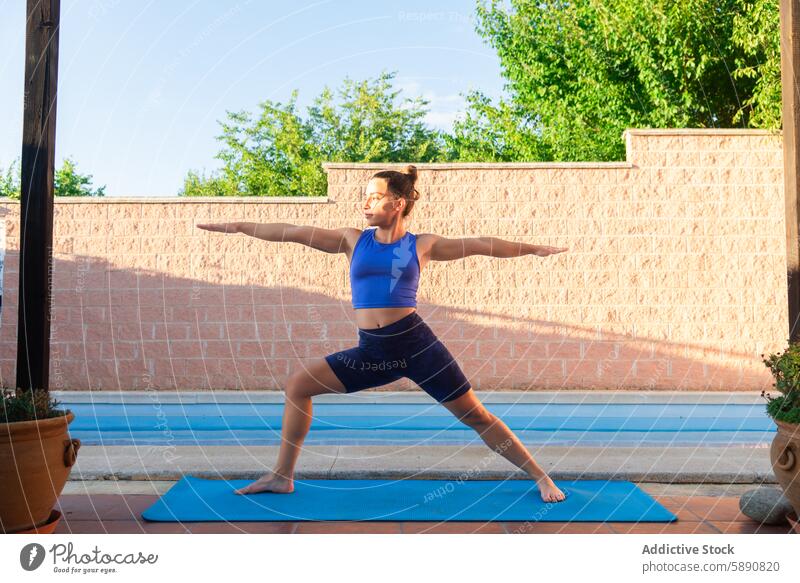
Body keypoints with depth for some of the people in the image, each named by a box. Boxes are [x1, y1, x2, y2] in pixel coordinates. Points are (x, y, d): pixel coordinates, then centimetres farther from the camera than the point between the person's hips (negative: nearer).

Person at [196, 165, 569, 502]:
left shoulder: (421, 245, 3)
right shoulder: (353, 240, 8)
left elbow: (479, 244, 5)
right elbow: (295, 233, 4)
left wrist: (532, 248, 6)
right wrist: (239, 227, 2)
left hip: (416, 343, -3)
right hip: (371, 350, 3)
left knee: (475, 416, 1)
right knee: (298, 384, 1)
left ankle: (541, 478, 17)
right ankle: (282, 476, 15)